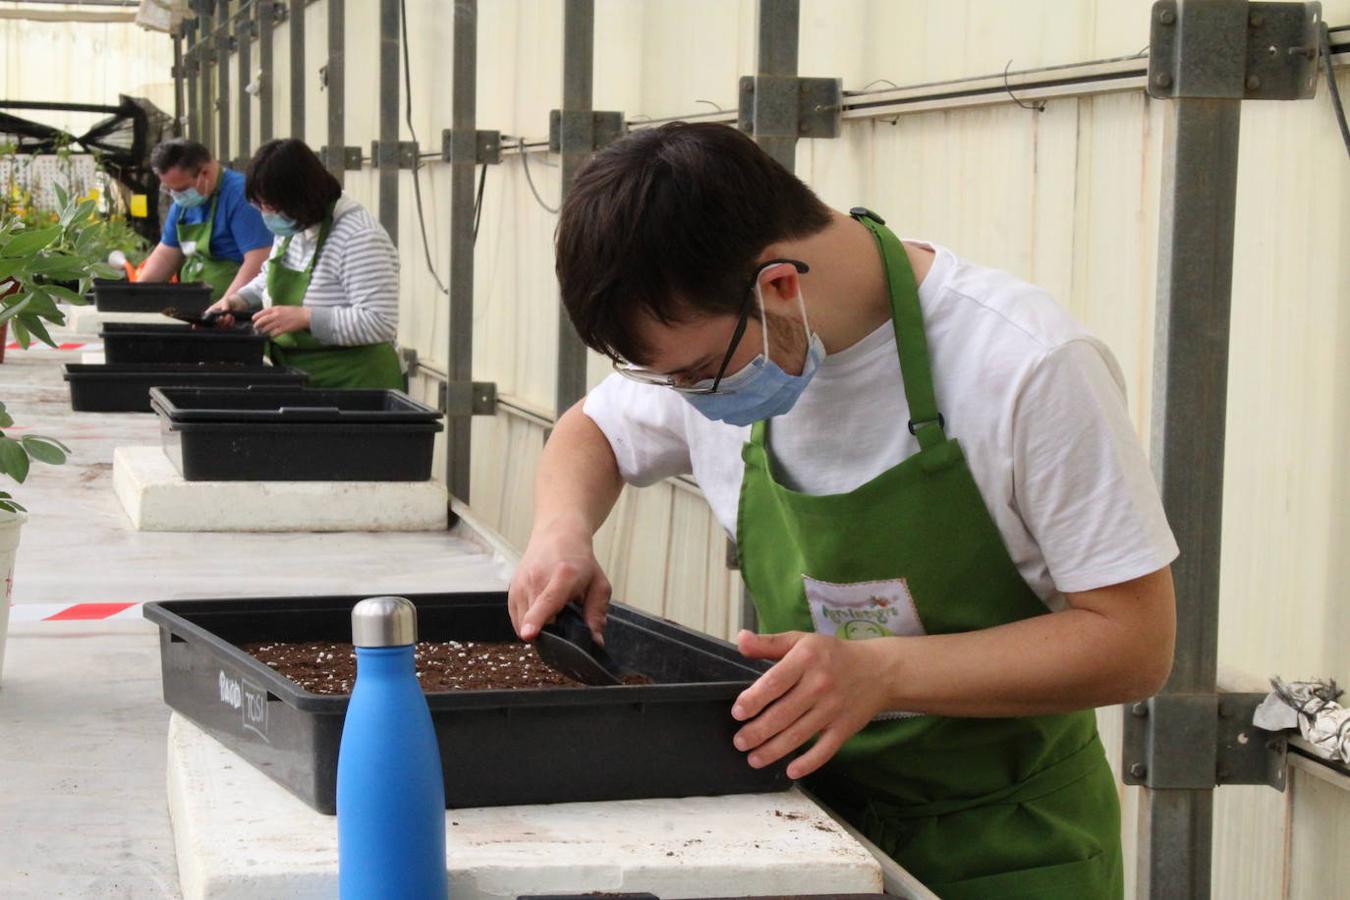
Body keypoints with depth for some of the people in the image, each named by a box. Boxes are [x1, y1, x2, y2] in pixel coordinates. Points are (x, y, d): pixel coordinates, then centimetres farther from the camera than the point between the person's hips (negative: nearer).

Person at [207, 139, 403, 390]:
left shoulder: (360, 237, -20)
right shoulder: (291, 227, 8)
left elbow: (380, 324, -26)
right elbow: (270, 278, 28)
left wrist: (304, 317, -29)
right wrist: (240, 300, 8)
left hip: (351, 384, -8)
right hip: (296, 382, 8)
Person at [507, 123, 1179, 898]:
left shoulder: (1028, 367, -24)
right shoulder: (711, 341, -7)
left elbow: (1135, 642, -21)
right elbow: (594, 433, 15)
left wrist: (882, 672, -32)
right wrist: (563, 530, -8)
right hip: (815, 820, 5)